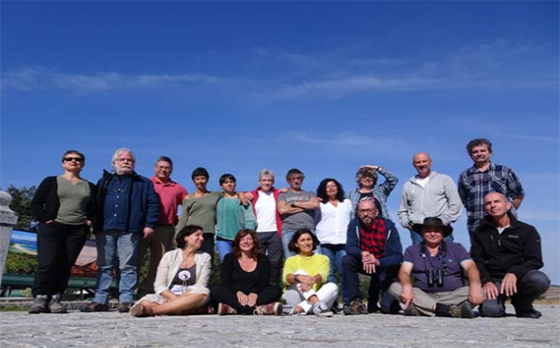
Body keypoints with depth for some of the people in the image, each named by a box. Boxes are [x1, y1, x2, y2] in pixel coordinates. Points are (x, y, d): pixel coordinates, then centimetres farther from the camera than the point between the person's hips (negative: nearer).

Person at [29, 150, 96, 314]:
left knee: (65, 266, -1)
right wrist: (45, 219, -7)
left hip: (78, 231, 2)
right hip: (52, 228, -2)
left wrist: (89, 221, 1)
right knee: (47, 263, -12)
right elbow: (36, 203, 6)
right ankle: (39, 298, -3)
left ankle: (54, 299, 3)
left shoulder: (89, 187, 15)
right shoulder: (51, 181, 10)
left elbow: (95, 208, 18)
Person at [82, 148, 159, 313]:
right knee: (104, 267, 5)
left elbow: (153, 204, 5)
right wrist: (93, 223, 8)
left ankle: (126, 300, -1)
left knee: (128, 267, -4)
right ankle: (100, 300, 9)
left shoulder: (143, 183, 13)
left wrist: (149, 224, -6)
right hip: (105, 230, 3)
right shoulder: (104, 182, 23)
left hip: (129, 231, -3)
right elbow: (94, 203, 20)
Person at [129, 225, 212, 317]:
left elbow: (201, 286, -3)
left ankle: (154, 309, -34)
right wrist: (174, 297, -18)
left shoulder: (205, 257, 8)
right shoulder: (170, 256, 8)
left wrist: (180, 298, -18)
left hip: (191, 299, 1)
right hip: (168, 297, -1)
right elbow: (159, 285, 1)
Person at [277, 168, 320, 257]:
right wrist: (305, 207, 2)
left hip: (308, 230, 1)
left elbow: (315, 205, -1)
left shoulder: (310, 194, 20)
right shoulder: (283, 195, 17)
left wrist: (294, 203, 2)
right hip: (289, 231, 0)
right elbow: (282, 210, -2)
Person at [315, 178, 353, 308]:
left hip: (344, 242, 1)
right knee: (329, 273, -5)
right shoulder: (320, 204, 17)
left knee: (345, 272, -11)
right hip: (326, 243, -1)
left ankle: (348, 302, -8)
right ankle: (331, 303, -3)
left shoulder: (347, 203, 23)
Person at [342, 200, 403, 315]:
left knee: (391, 308, -15)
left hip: (385, 265, -2)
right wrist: (363, 253, -41)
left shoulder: (388, 227, -17)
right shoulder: (354, 224, -11)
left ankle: (373, 301, 23)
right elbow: (349, 247, -19)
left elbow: (398, 257, -22)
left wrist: (378, 262, -40)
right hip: (363, 263, 2)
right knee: (347, 260, -29)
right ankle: (356, 301, -20)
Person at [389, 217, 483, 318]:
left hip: (453, 296, 0)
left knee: (480, 291, -25)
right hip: (423, 296, 0)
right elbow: (404, 272, -3)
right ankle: (450, 310, -36)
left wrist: (475, 286, -27)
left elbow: (471, 267, -4)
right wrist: (407, 287, -27)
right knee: (395, 287, -24)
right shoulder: (412, 251, 10)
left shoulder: (456, 248, 10)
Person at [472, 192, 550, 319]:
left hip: (519, 277, 1)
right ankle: (500, 303, 9)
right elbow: (476, 261, 4)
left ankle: (522, 305, -1)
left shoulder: (527, 231, 5)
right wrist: (486, 281, -15)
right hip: (493, 281, 0)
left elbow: (535, 261, -4)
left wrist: (514, 273, -22)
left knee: (539, 280, -34)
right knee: (490, 310, -30)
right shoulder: (480, 233, 10)